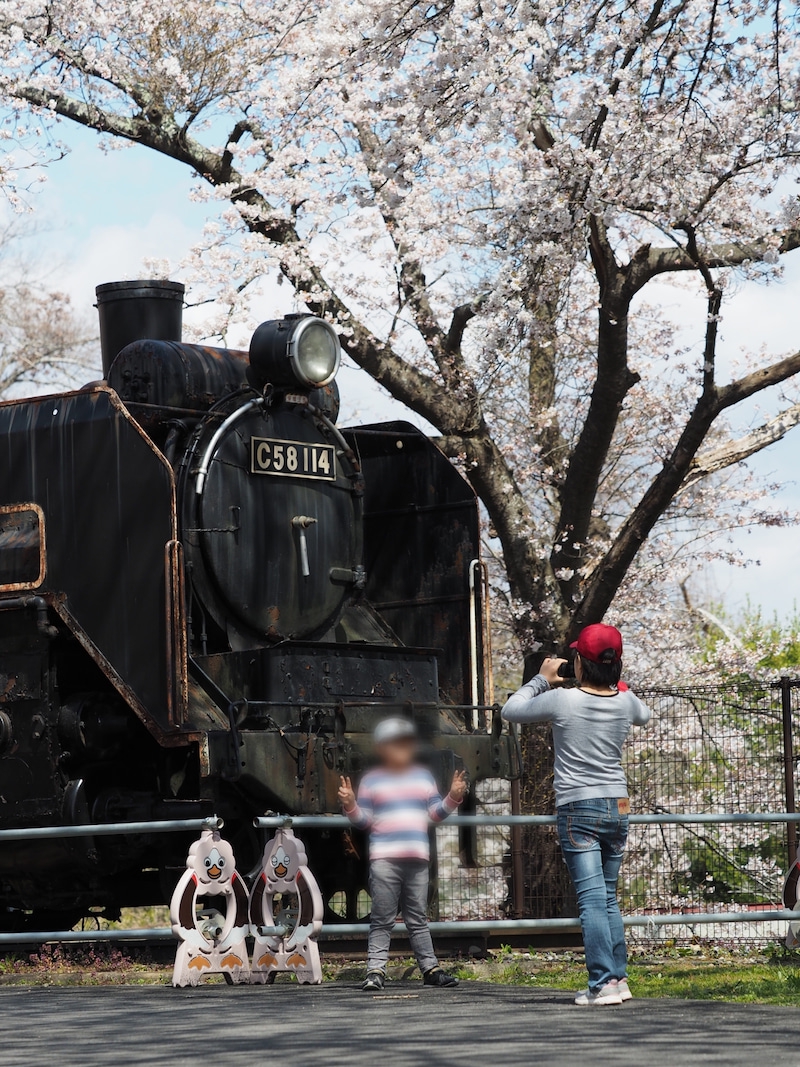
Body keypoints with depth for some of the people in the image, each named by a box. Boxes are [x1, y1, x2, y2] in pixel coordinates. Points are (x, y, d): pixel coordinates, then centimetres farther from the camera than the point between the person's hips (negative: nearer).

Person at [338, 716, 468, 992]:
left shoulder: (423, 777, 16)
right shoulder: (372, 780, 7)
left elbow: (436, 813, 17)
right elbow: (364, 821, 5)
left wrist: (453, 797, 2)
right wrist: (350, 805, -12)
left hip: (417, 858, 3)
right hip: (384, 858, -3)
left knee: (418, 919, 8)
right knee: (382, 920, -4)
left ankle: (430, 968, 10)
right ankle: (375, 971, -5)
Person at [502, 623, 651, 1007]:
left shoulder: (562, 700, -11)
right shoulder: (625, 701, 1)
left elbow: (510, 711, 4)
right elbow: (644, 715, 27)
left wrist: (542, 679, 15)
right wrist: (613, 681, 26)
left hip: (577, 810, -5)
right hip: (617, 809, 5)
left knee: (592, 899, -8)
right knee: (609, 898, 14)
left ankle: (604, 983, -14)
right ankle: (619, 977, 12)